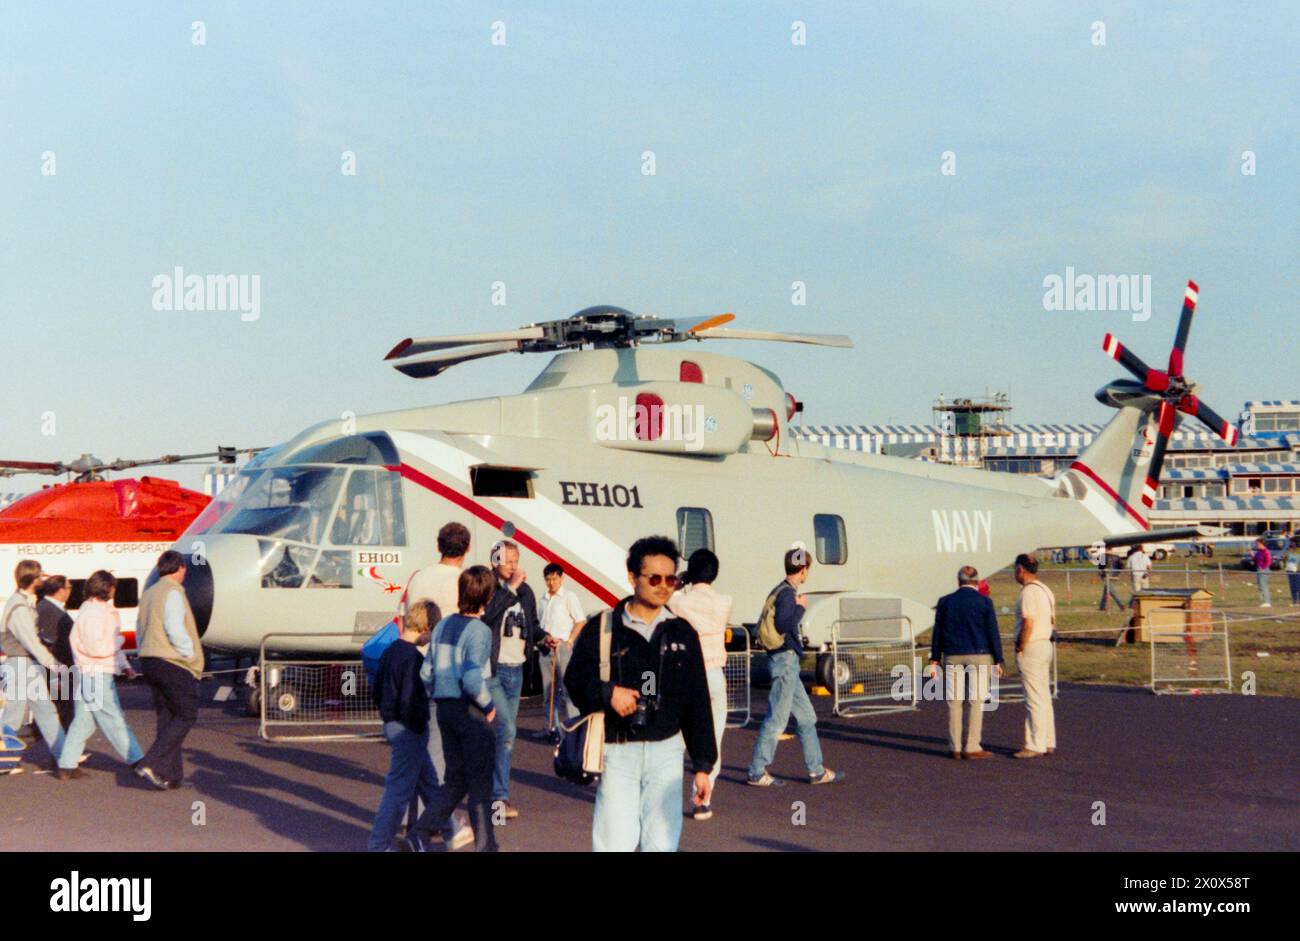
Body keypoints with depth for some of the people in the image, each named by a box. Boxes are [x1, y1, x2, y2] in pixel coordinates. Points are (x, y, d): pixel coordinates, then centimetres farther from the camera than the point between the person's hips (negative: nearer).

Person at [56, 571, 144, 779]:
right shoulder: (92, 613, -16)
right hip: (96, 675, -10)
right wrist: (118, 640, -9)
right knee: (114, 720, -6)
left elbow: (110, 646, 23)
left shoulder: (102, 611, 18)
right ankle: (136, 760, -3)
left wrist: (124, 665, 14)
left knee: (83, 721, 10)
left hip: (94, 675, 10)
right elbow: (96, 648, -23)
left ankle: (66, 765, 11)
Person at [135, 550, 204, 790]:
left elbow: (140, 633, 18)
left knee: (166, 717, 11)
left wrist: (147, 655, 18)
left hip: (149, 662, 9)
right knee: (186, 715, -3)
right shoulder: (173, 592, -12)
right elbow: (175, 629, -21)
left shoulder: (148, 594, 17)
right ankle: (151, 763, -13)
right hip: (173, 663, -9)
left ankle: (171, 775, 10)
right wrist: (191, 655, -11)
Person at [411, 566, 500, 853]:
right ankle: (486, 846, 10)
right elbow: (472, 679, -24)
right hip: (470, 711, -7)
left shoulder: (443, 625, 8)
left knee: (455, 781, 16)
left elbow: (426, 673, 9)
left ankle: (421, 831, 3)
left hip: (445, 709, 7)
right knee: (480, 783, 4)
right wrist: (488, 705, -10)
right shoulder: (480, 631, -15)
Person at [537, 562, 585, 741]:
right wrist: (543, 637, 2)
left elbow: (580, 621, -6)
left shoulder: (569, 596, -3)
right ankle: (552, 727, 15)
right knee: (548, 691, 9)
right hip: (546, 648, 6)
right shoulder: (544, 599, 15)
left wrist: (568, 642, -12)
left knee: (567, 689, -10)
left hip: (563, 647, -6)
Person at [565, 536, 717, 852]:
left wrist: (703, 764, 7)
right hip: (617, 751, -2)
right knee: (615, 843, -5)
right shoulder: (601, 628, 1)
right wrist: (606, 693, -18)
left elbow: (698, 704, 10)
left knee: (662, 844, 3)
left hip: (666, 751, 2)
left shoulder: (683, 633, 8)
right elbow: (574, 680, 2)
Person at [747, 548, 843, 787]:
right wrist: (800, 608, -13)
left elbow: (777, 624, 18)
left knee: (806, 718, 14)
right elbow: (782, 626, -24)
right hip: (785, 659, -10)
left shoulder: (786, 592, 14)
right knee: (776, 719, -5)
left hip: (788, 662, 10)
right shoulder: (787, 593, -15)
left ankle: (816, 770, 19)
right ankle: (757, 772, 1)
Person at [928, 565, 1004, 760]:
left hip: (953, 657, 2)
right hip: (979, 657, -2)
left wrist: (934, 660, 9)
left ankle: (955, 747, 10)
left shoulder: (945, 602, 3)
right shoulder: (985, 602, -4)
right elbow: (993, 633, -5)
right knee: (977, 702, 1)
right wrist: (998, 661, 0)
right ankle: (972, 748, 0)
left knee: (954, 702, 8)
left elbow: (938, 633, 5)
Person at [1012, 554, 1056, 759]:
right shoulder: (1045, 590, 14)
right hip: (1045, 644, 10)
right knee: (1044, 697, 13)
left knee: (1034, 699, -8)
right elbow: (1052, 620, 21)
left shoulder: (1028, 592, -17)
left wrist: (1019, 649, -14)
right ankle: (1048, 742, 18)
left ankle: (1035, 745, -6)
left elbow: (1028, 624, -22)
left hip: (1031, 648, -10)